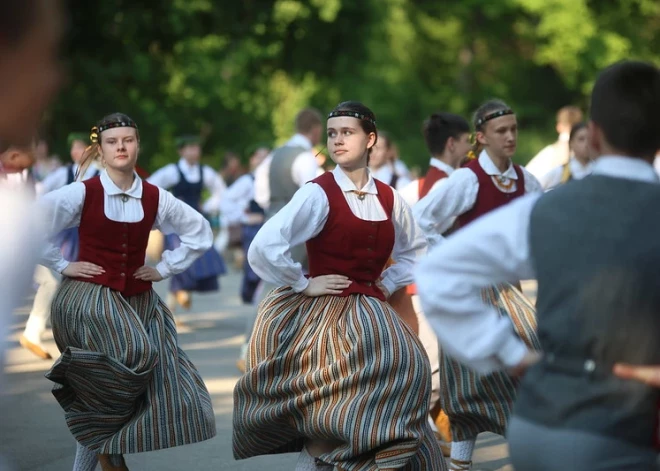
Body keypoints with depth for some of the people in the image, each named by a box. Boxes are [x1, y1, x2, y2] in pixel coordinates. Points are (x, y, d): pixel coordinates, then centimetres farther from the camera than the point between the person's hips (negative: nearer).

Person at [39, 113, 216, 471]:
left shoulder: (155, 198, 4)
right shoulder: (82, 194, -7)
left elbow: (200, 232, 17)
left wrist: (164, 268, 10)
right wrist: (61, 265, -5)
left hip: (137, 300, 5)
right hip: (89, 296, -5)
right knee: (135, 353, -30)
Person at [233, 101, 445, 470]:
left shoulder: (389, 200, 5)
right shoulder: (318, 194, -12)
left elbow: (415, 250, 23)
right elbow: (265, 249, -22)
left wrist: (388, 284, 10)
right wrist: (304, 285, -13)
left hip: (369, 313, 5)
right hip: (323, 313, -5)